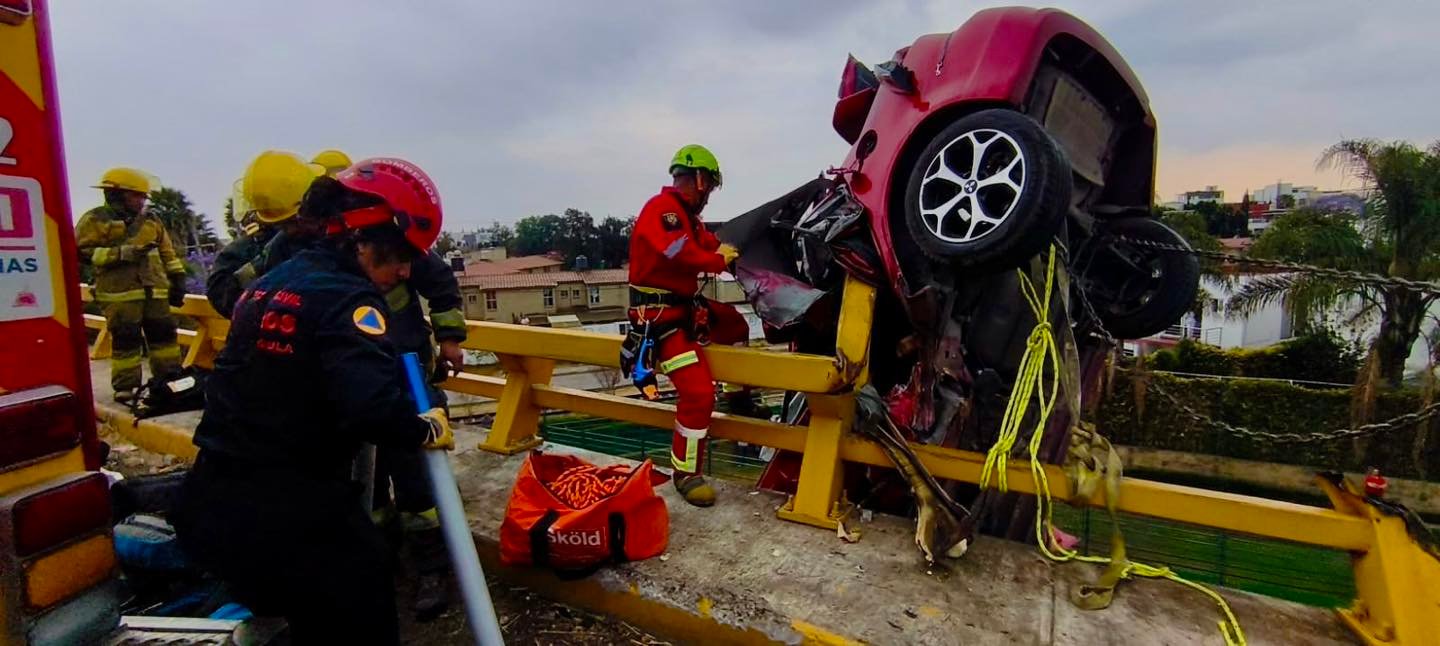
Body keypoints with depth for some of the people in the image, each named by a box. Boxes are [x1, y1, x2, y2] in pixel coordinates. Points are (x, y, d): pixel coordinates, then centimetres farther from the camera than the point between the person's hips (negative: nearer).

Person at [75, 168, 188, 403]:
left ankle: (170, 379, 15)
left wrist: (178, 278, 14)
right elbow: (82, 252, -6)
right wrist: (120, 254, -15)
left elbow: (167, 253, 20)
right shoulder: (95, 219, 1)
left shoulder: (151, 221, 17)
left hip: (155, 291, 5)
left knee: (163, 333, 6)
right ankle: (125, 387, 5)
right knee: (126, 338, -4)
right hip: (119, 292, -5)